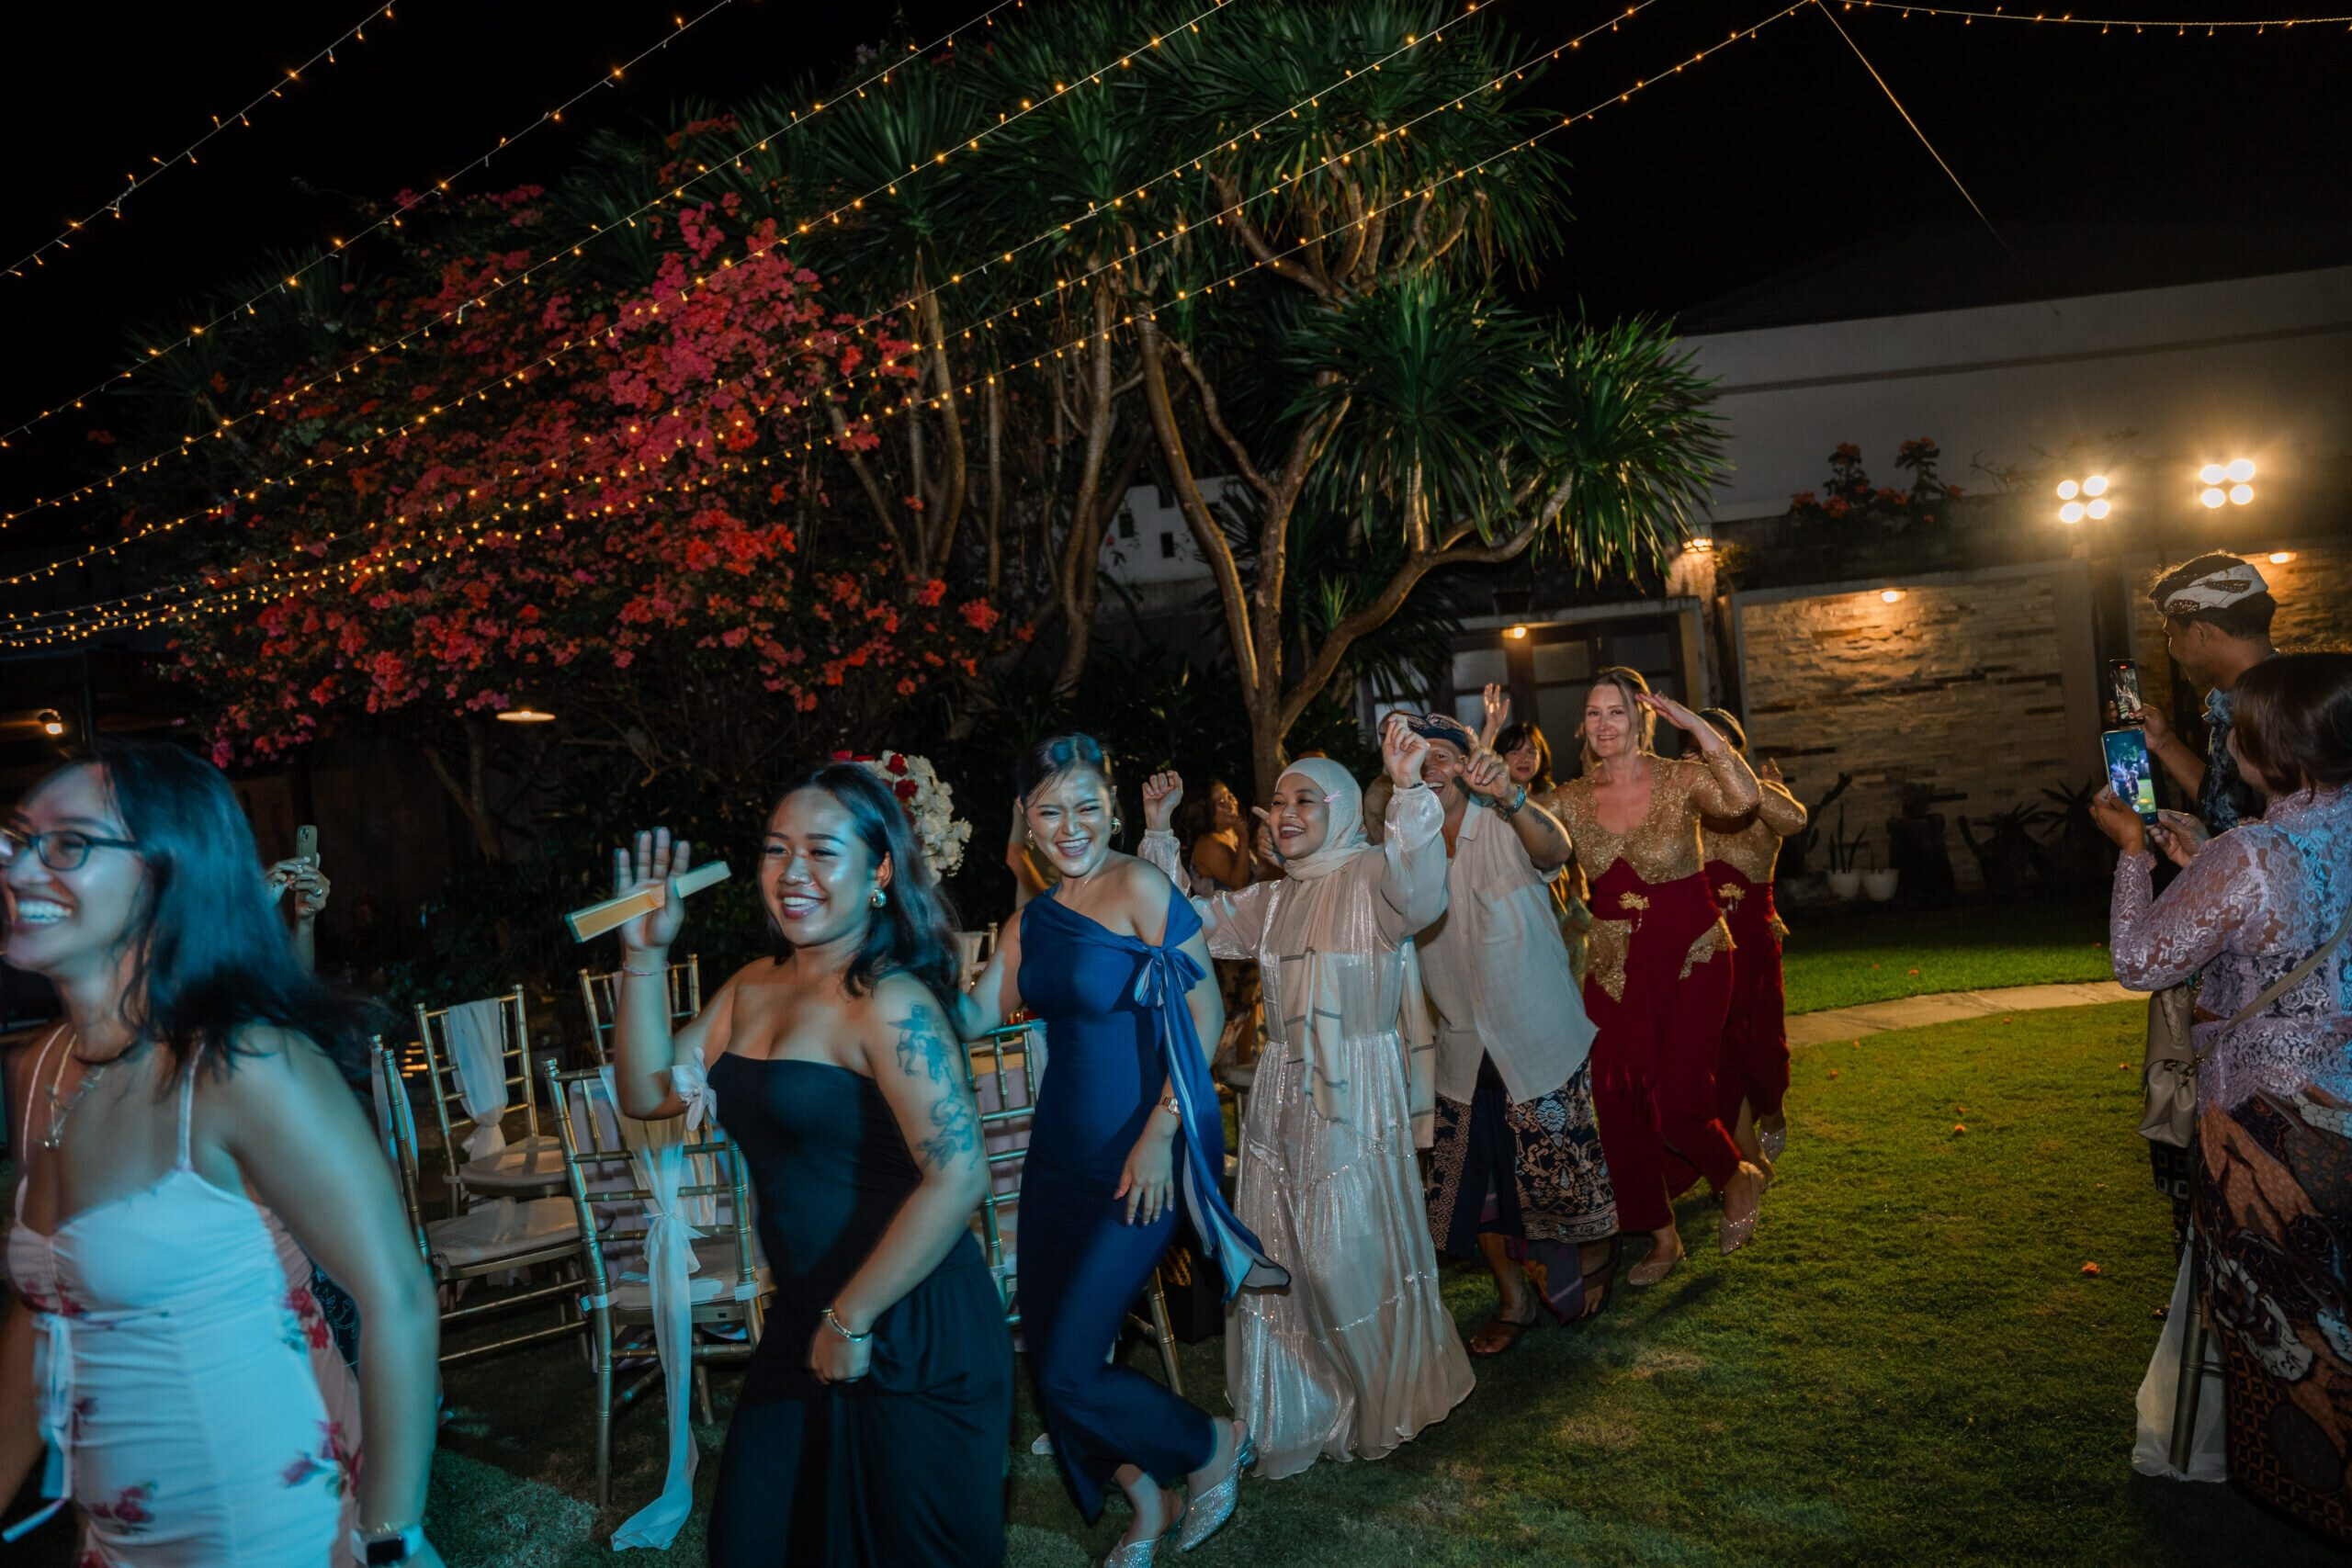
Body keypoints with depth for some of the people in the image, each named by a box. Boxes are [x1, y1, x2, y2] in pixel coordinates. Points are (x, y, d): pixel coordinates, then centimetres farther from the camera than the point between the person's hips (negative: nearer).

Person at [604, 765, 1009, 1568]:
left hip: (911, 1338, -8)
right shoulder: (756, 986, 5)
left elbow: (958, 1178, -27)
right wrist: (645, 954, -1)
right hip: (803, 1321, 8)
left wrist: (852, 1320, -19)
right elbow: (649, 1092, 10)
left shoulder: (890, 1004, -20)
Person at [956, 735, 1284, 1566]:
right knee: (1046, 1351, 12)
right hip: (1061, 1152, 7)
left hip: (1139, 1157, -7)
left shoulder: (1139, 887, -13)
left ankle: (1217, 1444, 20)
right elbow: (975, 1017, 5)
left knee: (1069, 1367, -6)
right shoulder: (1032, 919, 8)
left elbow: (1204, 1014, -16)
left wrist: (1160, 1133, -19)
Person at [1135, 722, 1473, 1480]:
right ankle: (1301, 1411, 27)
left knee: (1351, 1253, -1)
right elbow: (1192, 919, 21)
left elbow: (1420, 892, -29)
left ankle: (1385, 1403, 23)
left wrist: (1409, 791, -41)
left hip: (1357, 1090, -7)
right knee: (1282, 1254, 11)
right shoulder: (1272, 900, 14)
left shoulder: (1369, 878, -8)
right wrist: (1159, 831, 14)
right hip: (1285, 1090, 7)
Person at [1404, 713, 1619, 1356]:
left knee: (1557, 1165, 3)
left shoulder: (1504, 828, -14)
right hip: (1464, 1044, 5)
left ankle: (1599, 1251, 36)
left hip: (1538, 1036, -5)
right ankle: (1513, 1298, 30)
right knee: (1472, 1180, 9)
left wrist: (1510, 797, -56)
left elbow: (1554, 849, -36)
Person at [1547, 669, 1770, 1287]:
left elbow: (1743, 798, -27)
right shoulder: (1572, 798, 2)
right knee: (1618, 1101, 5)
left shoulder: (1680, 779, -9)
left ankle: (1737, 1179, 26)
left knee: (1679, 1102, -9)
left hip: (1691, 957, -4)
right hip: (1615, 964, 4)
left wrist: (1694, 723, -27)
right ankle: (1661, 1237, 26)